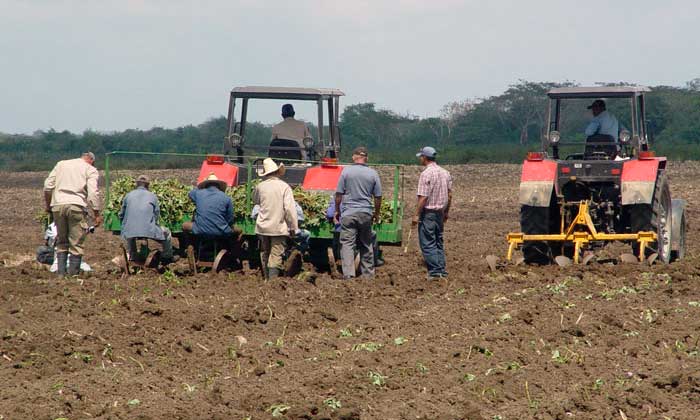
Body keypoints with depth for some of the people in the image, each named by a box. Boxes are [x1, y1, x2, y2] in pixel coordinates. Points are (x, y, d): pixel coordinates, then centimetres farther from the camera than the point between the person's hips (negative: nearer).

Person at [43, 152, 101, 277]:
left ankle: (61, 272, 8)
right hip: (76, 205, -4)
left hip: (58, 205, 4)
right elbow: (93, 193, -5)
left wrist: (48, 205, 20)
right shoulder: (90, 170, 7)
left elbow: (48, 186, 13)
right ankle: (73, 273, 0)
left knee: (61, 241, 14)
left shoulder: (61, 164, 20)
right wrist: (96, 213, -3)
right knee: (76, 242, 2)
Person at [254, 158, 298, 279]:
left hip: (263, 227, 3)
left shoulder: (260, 186, -1)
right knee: (276, 256, -3)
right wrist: (293, 227, -4)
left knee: (265, 254, 16)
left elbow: (255, 201, 20)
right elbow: (289, 208, -11)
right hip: (279, 227, -3)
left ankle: (266, 278, 23)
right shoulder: (284, 186, -9)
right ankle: (272, 279, -12)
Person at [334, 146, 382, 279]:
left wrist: (337, 211, 10)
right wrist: (376, 213, 19)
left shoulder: (346, 171, -3)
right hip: (366, 213, 3)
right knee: (366, 245, 12)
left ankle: (348, 274, -16)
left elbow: (339, 194, -2)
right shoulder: (373, 173, 3)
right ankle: (368, 274, 18)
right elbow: (378, 197, 6)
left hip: (349, 213, -3)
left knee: (347, 243, -5)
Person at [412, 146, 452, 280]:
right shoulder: (445, 173, 7)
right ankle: (442, 270, 14)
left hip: (428, 213, -8)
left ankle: (434, 271, -7)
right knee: (438, 242, 15)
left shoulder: (426, 174, -17)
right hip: (440, 212, 8)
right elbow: (449, 195, 12)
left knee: (427, 243, -3)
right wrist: (446, 212, 21)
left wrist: (416, 215, -14)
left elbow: (423, 197, -19)